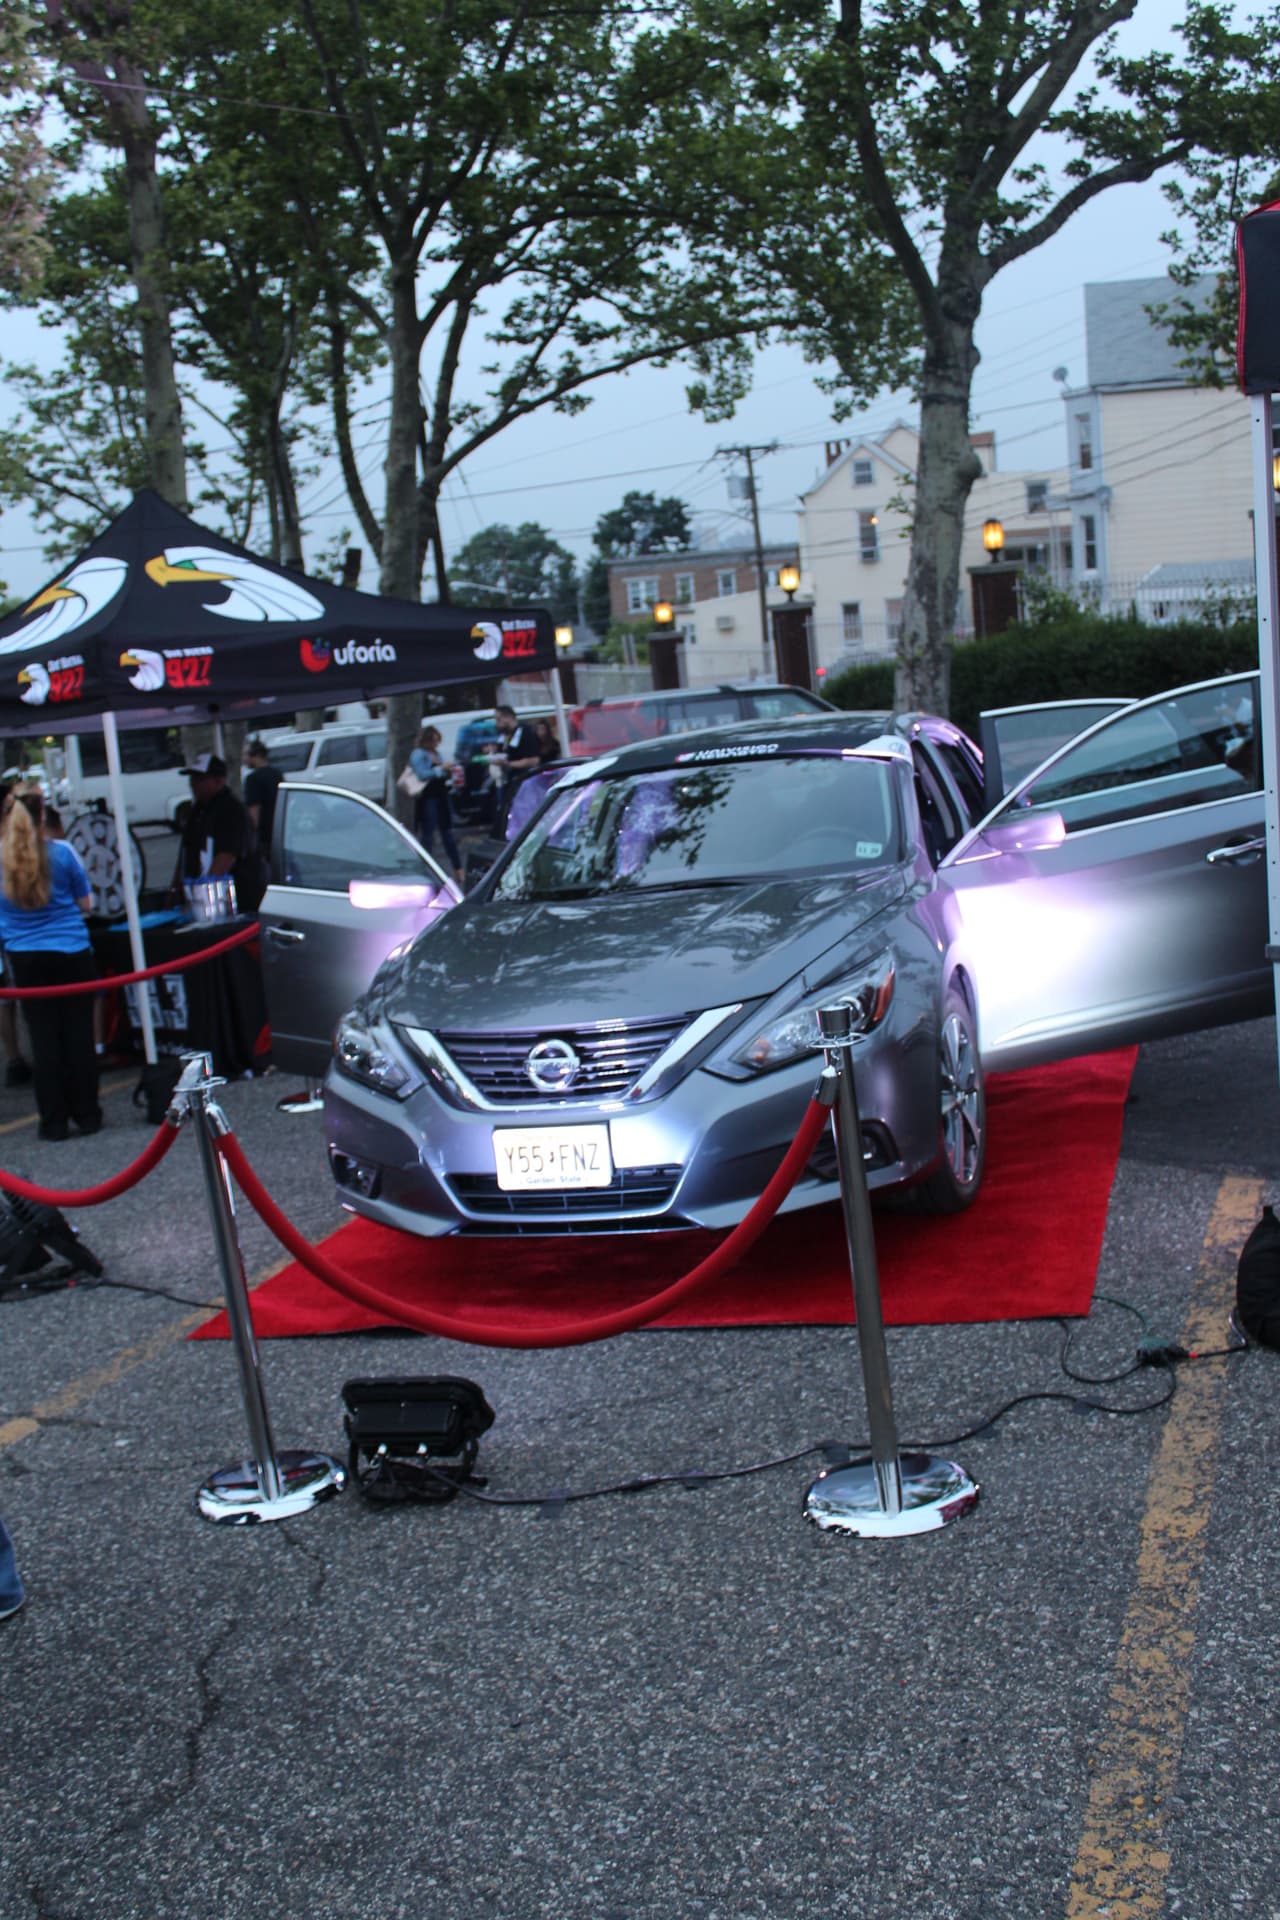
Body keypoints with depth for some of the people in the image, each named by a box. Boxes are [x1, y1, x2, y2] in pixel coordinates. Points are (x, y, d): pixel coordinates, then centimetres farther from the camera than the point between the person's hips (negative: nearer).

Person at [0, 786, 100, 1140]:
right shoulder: (62, 852, -9)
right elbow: (85, 903, 1)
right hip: (72, 953, -1)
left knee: (43, 1037, 7)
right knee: (78, 1034, 7)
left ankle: (54, 1120, 9)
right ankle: (86, 1113, 12)